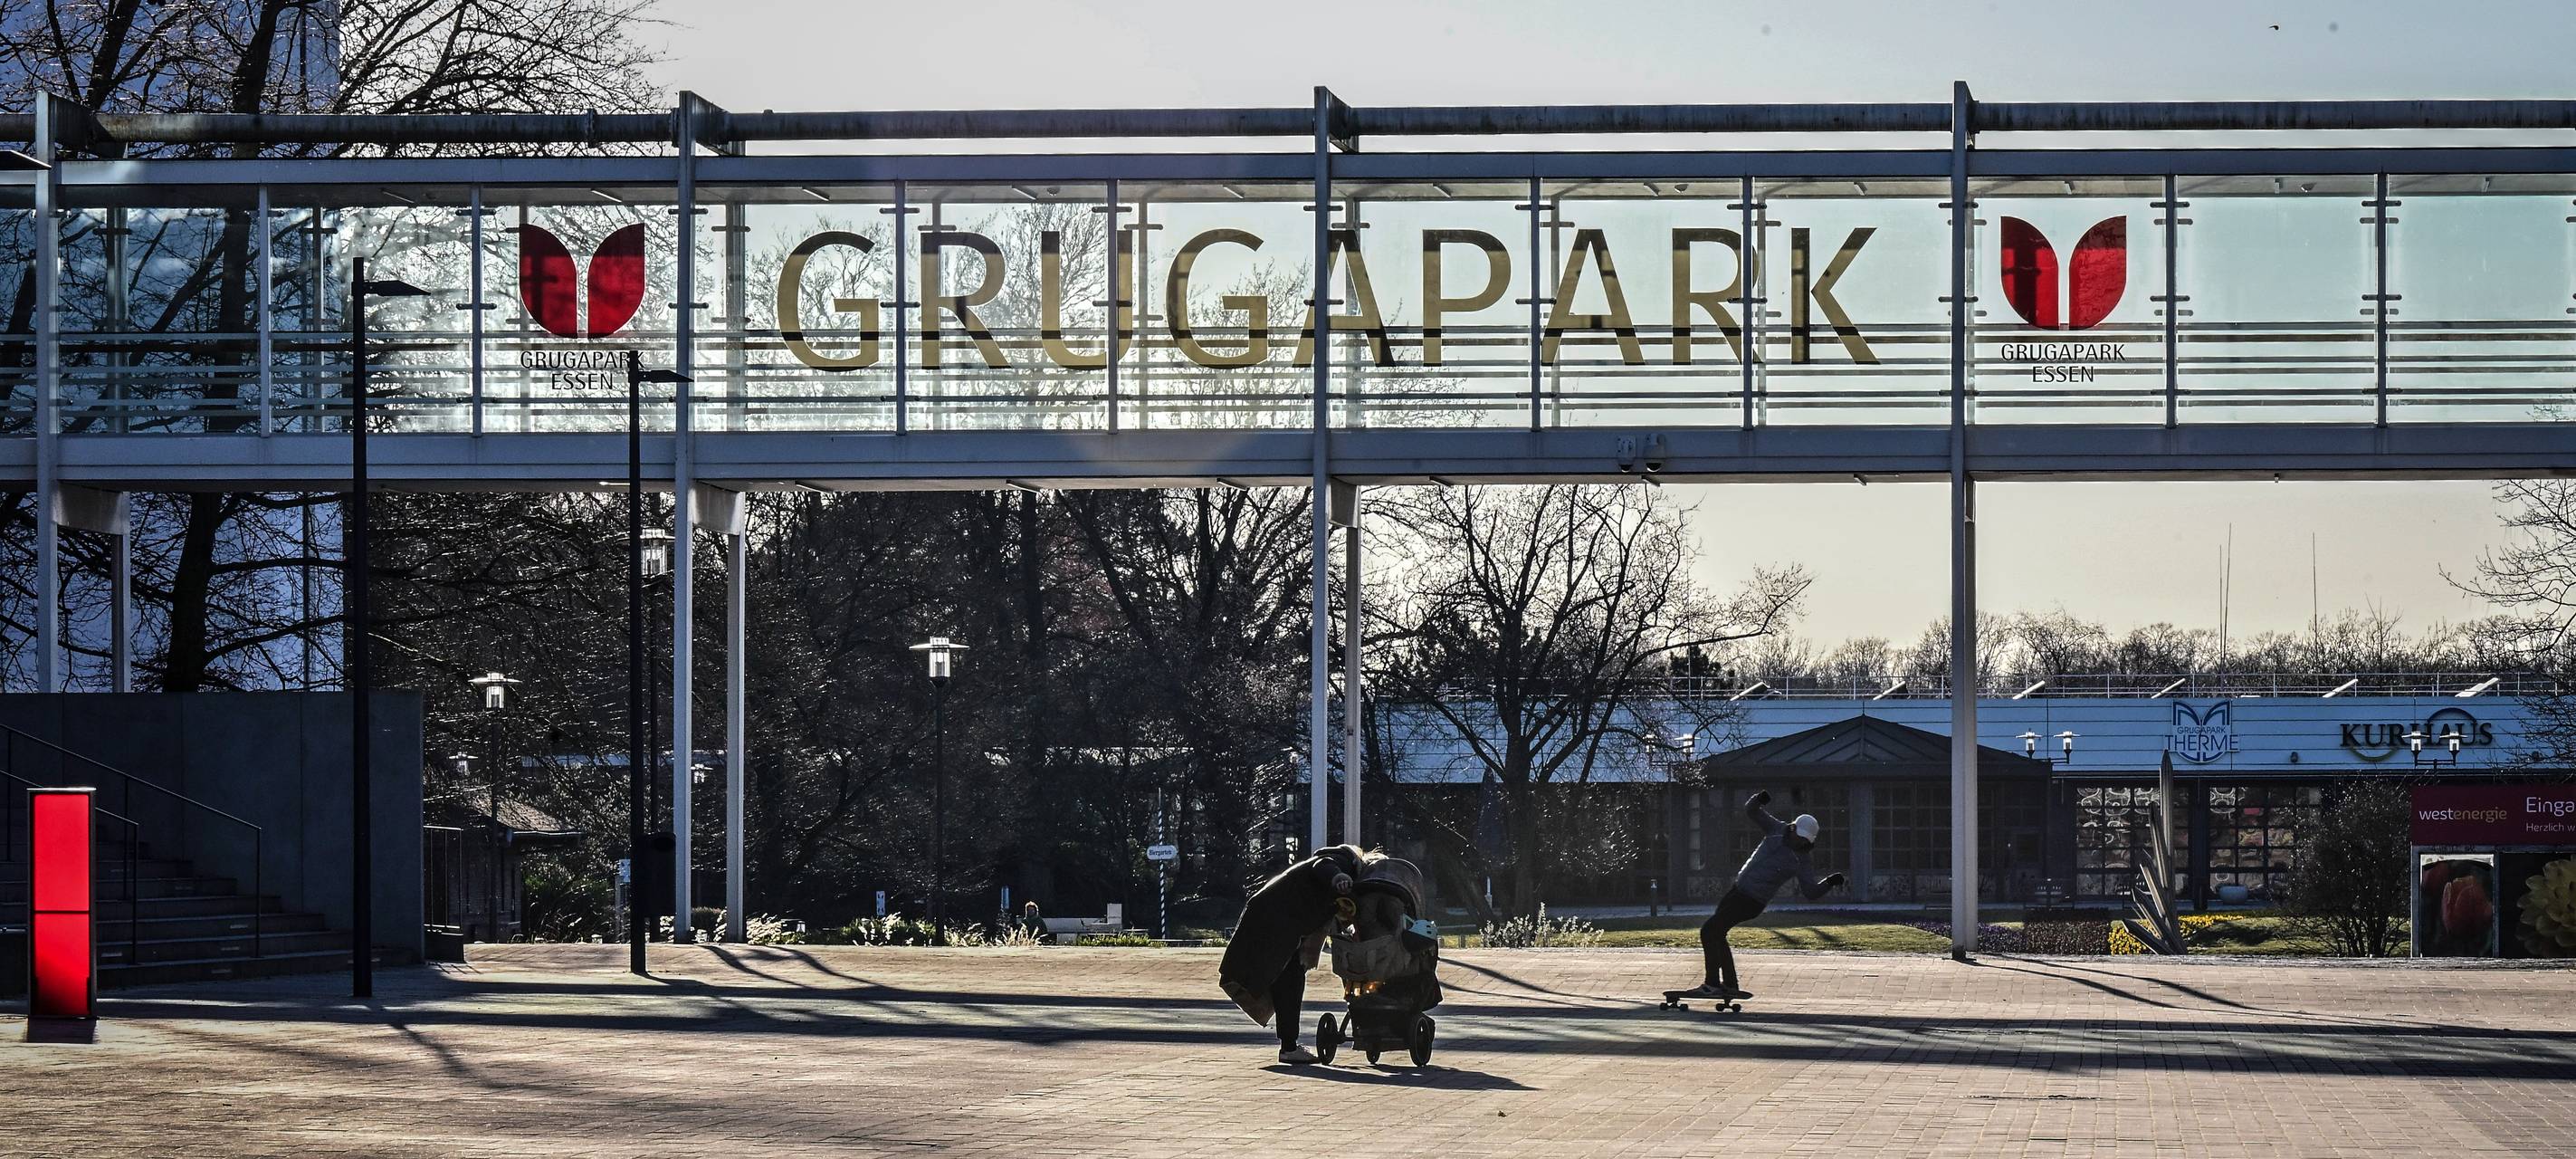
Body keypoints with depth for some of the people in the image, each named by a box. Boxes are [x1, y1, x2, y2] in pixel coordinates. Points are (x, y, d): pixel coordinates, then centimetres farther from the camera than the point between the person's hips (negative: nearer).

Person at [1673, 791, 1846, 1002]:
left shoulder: (1799, 862, -12)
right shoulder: (1777, 830, 1)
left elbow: (1811, 891, -13)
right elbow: (1751, 811, 4)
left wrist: (1829, 882, -30)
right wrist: (1758, 800, -18)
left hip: (1752, 902, -7)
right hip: (1739, 888, 7)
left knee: (1709, 931, -16)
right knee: (1715, 935, 15)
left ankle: (1712, 985, -14)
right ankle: (1730, 985, 23)